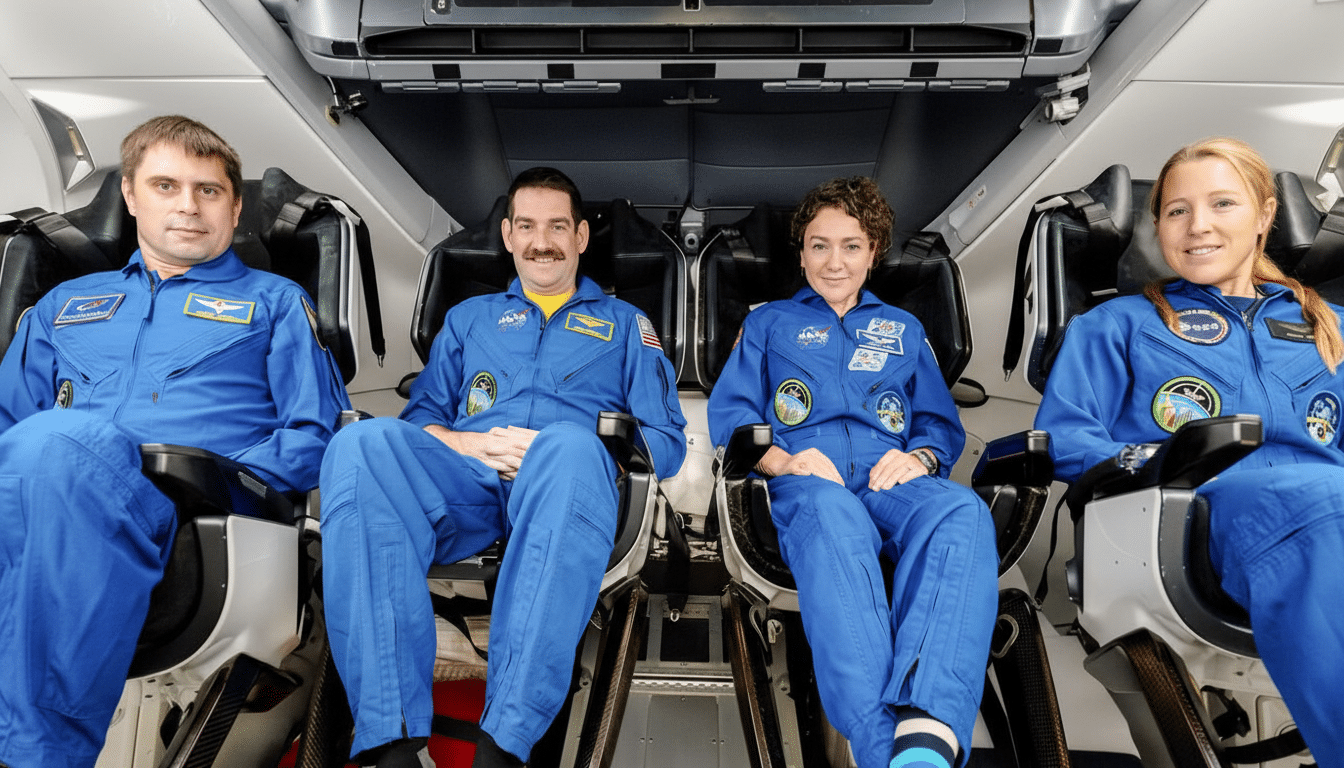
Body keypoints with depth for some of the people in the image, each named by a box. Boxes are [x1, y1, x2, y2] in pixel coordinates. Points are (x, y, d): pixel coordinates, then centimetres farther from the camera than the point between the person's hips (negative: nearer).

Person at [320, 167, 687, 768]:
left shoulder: (624, 323, 25)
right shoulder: (469, 318, 32)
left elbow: (666, 442, 14)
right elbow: (419, 417, 22)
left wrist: (553, 451, -3)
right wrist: (469, 442, -2)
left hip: (558, 483, -2)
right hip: (465, 481, 3)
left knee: (570, 448, -40)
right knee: (361, 444, -31)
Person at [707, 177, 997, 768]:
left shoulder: (903, 330, 32)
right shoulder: (768, 324, 27)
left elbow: (942, 423, 25)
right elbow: (729, 413, 14)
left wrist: (920, 455, -2)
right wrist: (782, 459, -8)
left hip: (893, 478, 2)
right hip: (808, 481, -2)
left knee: (963, 512, -38)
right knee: (832, 514, -43)